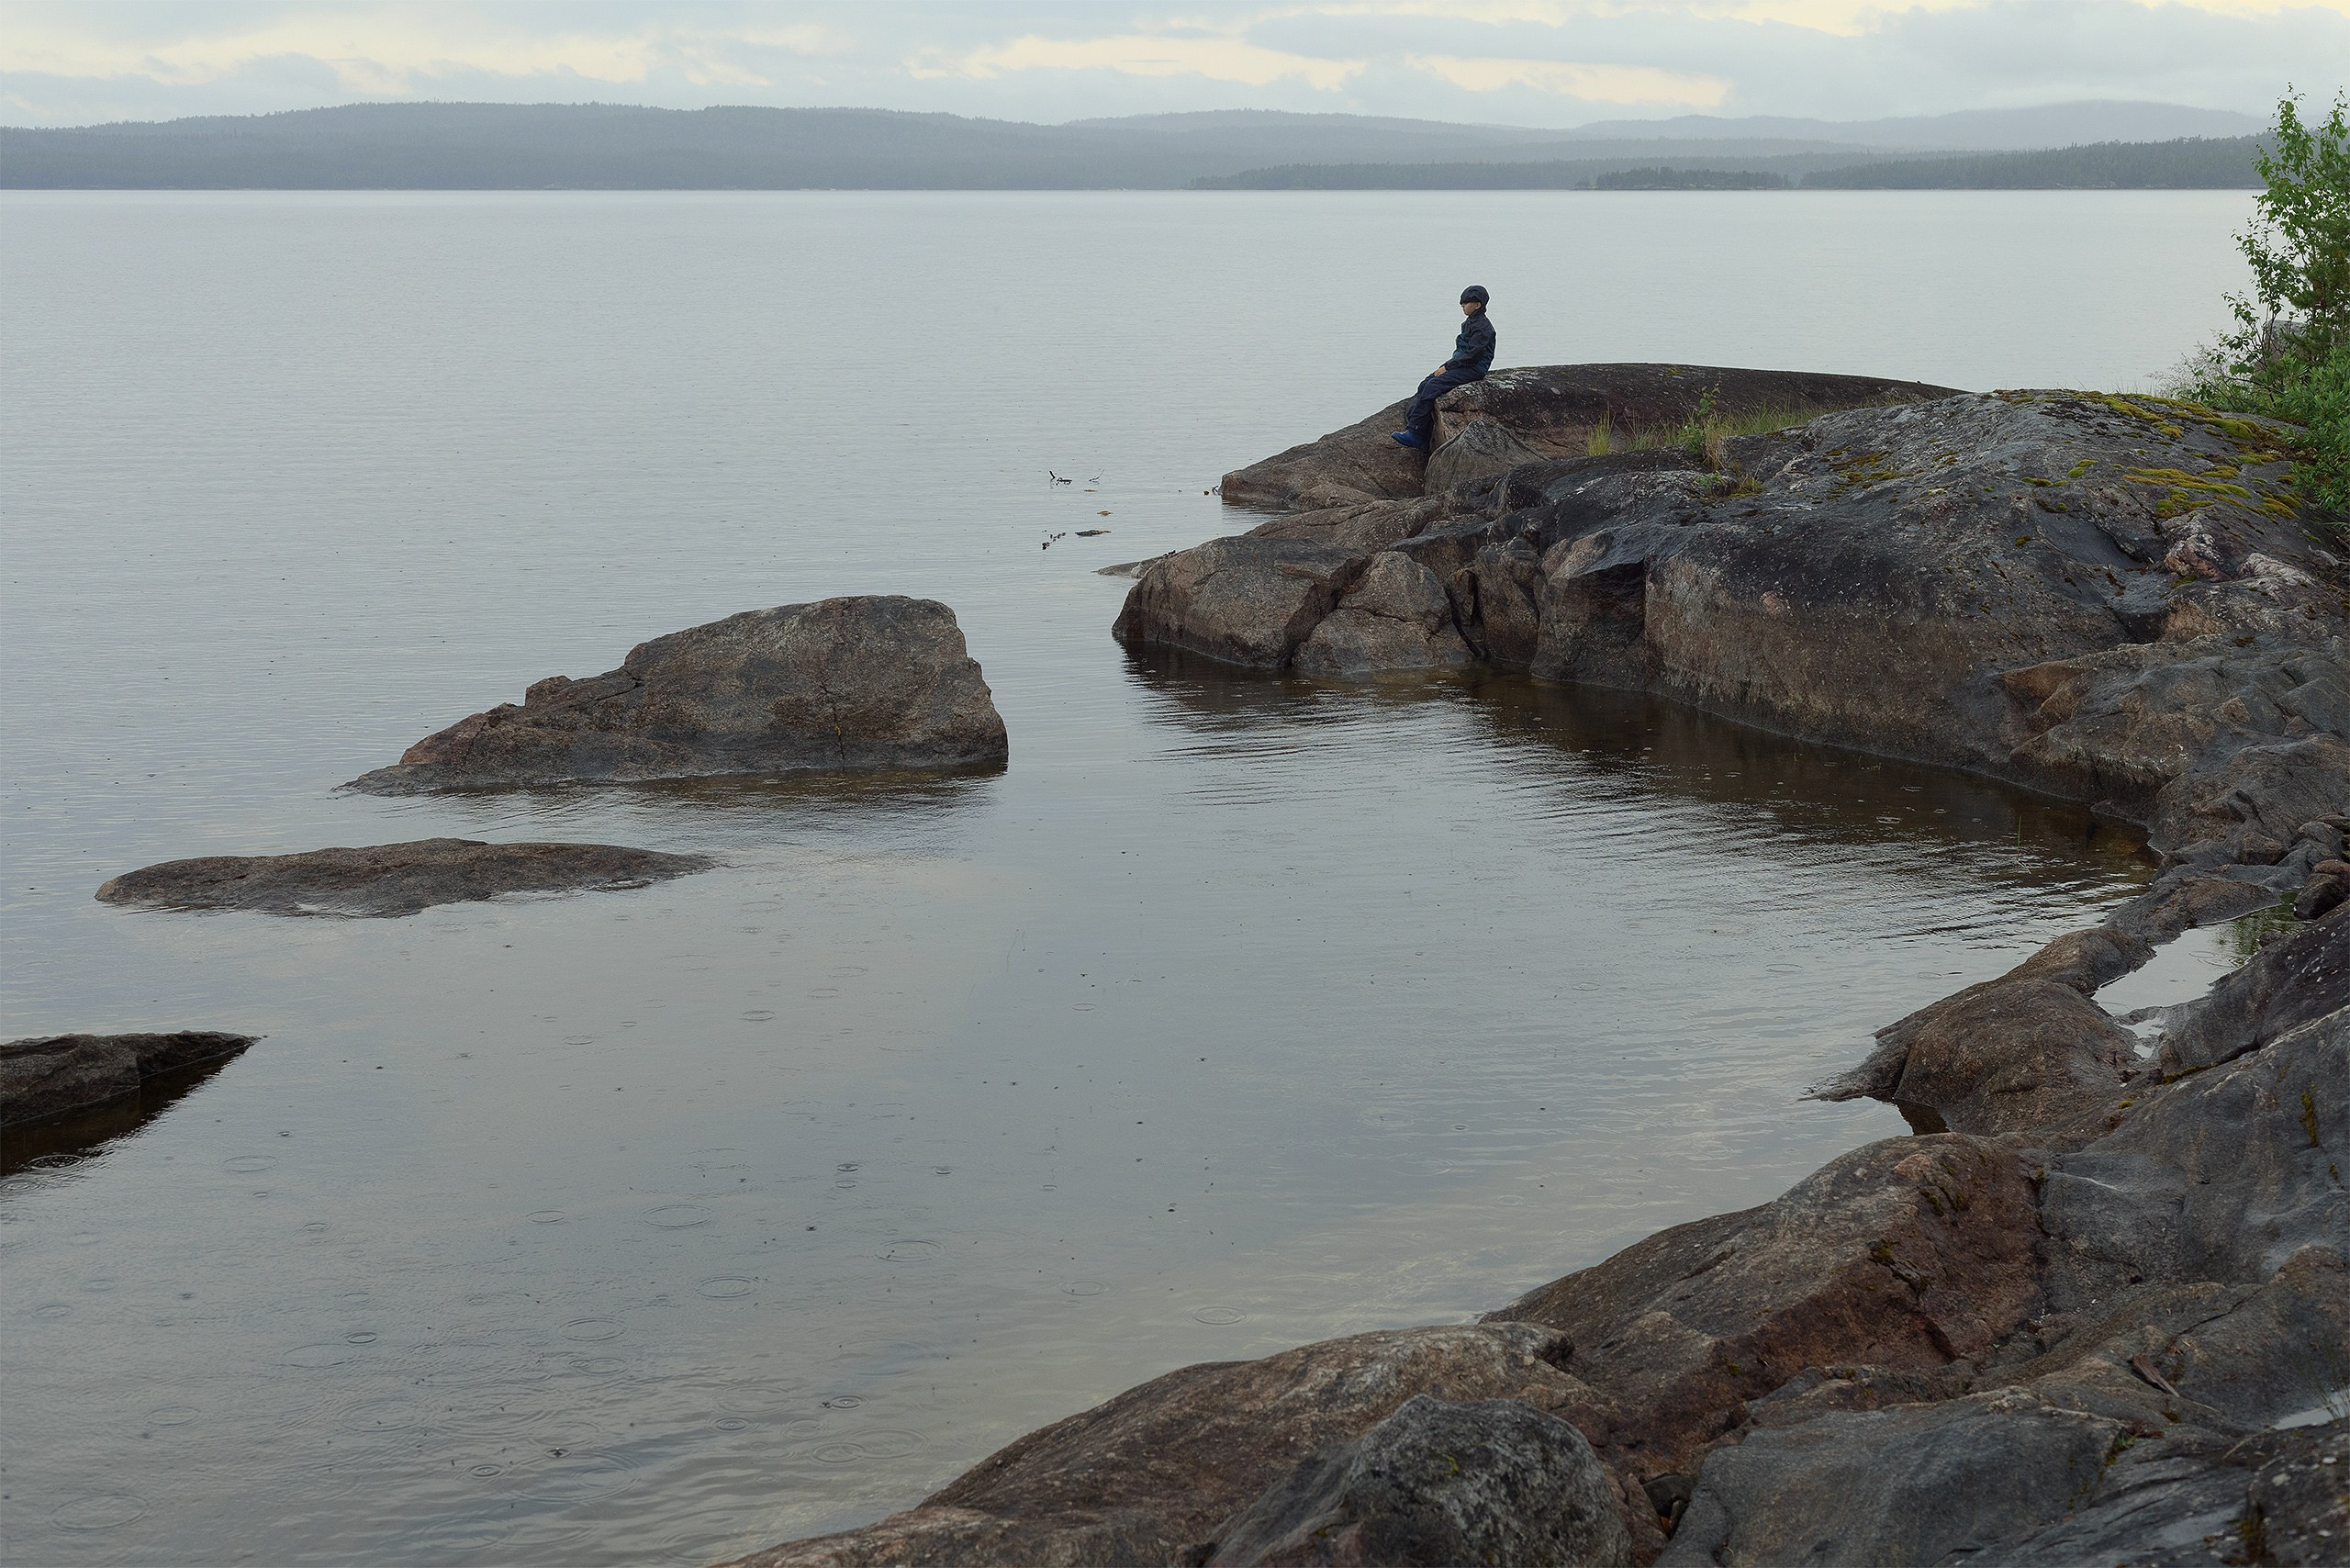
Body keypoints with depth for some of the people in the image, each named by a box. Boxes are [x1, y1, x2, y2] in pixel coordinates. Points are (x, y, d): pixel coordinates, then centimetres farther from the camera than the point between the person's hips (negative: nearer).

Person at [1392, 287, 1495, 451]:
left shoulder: (1483, 326, -13)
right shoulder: (1468, 324, 19)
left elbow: (1472, 354, -19)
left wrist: (1447, 367, -15)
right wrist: (1446, 366, 6)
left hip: (1474, 369, -10)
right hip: (1462, 366, 10)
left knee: (1433, 386, -24)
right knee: (1425, 386, -6)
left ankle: (1414, 433, -24)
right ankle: (1422, 441, -12)